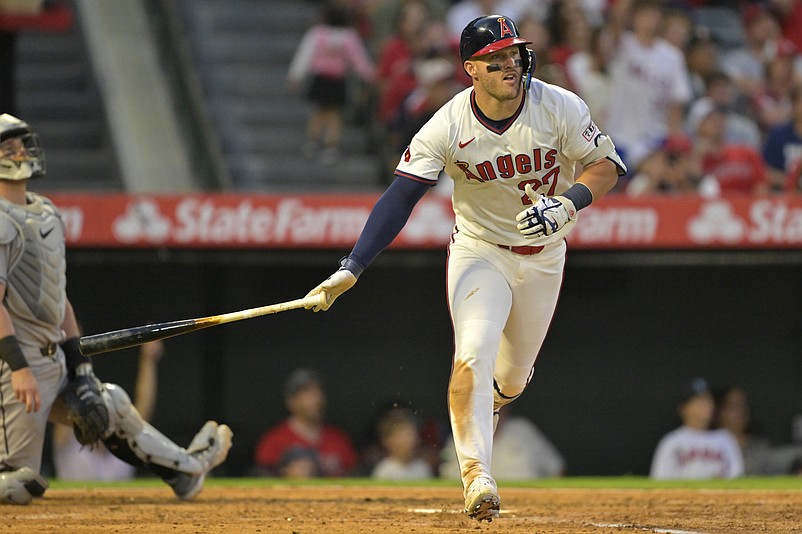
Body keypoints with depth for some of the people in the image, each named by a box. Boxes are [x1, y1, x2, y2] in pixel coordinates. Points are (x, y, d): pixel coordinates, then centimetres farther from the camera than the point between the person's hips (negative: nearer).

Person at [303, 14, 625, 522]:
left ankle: (486, 405, 51)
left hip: (543, 257, 2)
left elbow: (608, 164, -9)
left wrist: (567, 202, -30)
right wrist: (351, 270, -33)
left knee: (512, 377, 14)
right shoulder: (448, 127, -21)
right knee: (473, 356, -25)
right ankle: (477, 476, -26)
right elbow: (400, 198, -23)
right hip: (479, 250, -2)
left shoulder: (560, 108, -18)